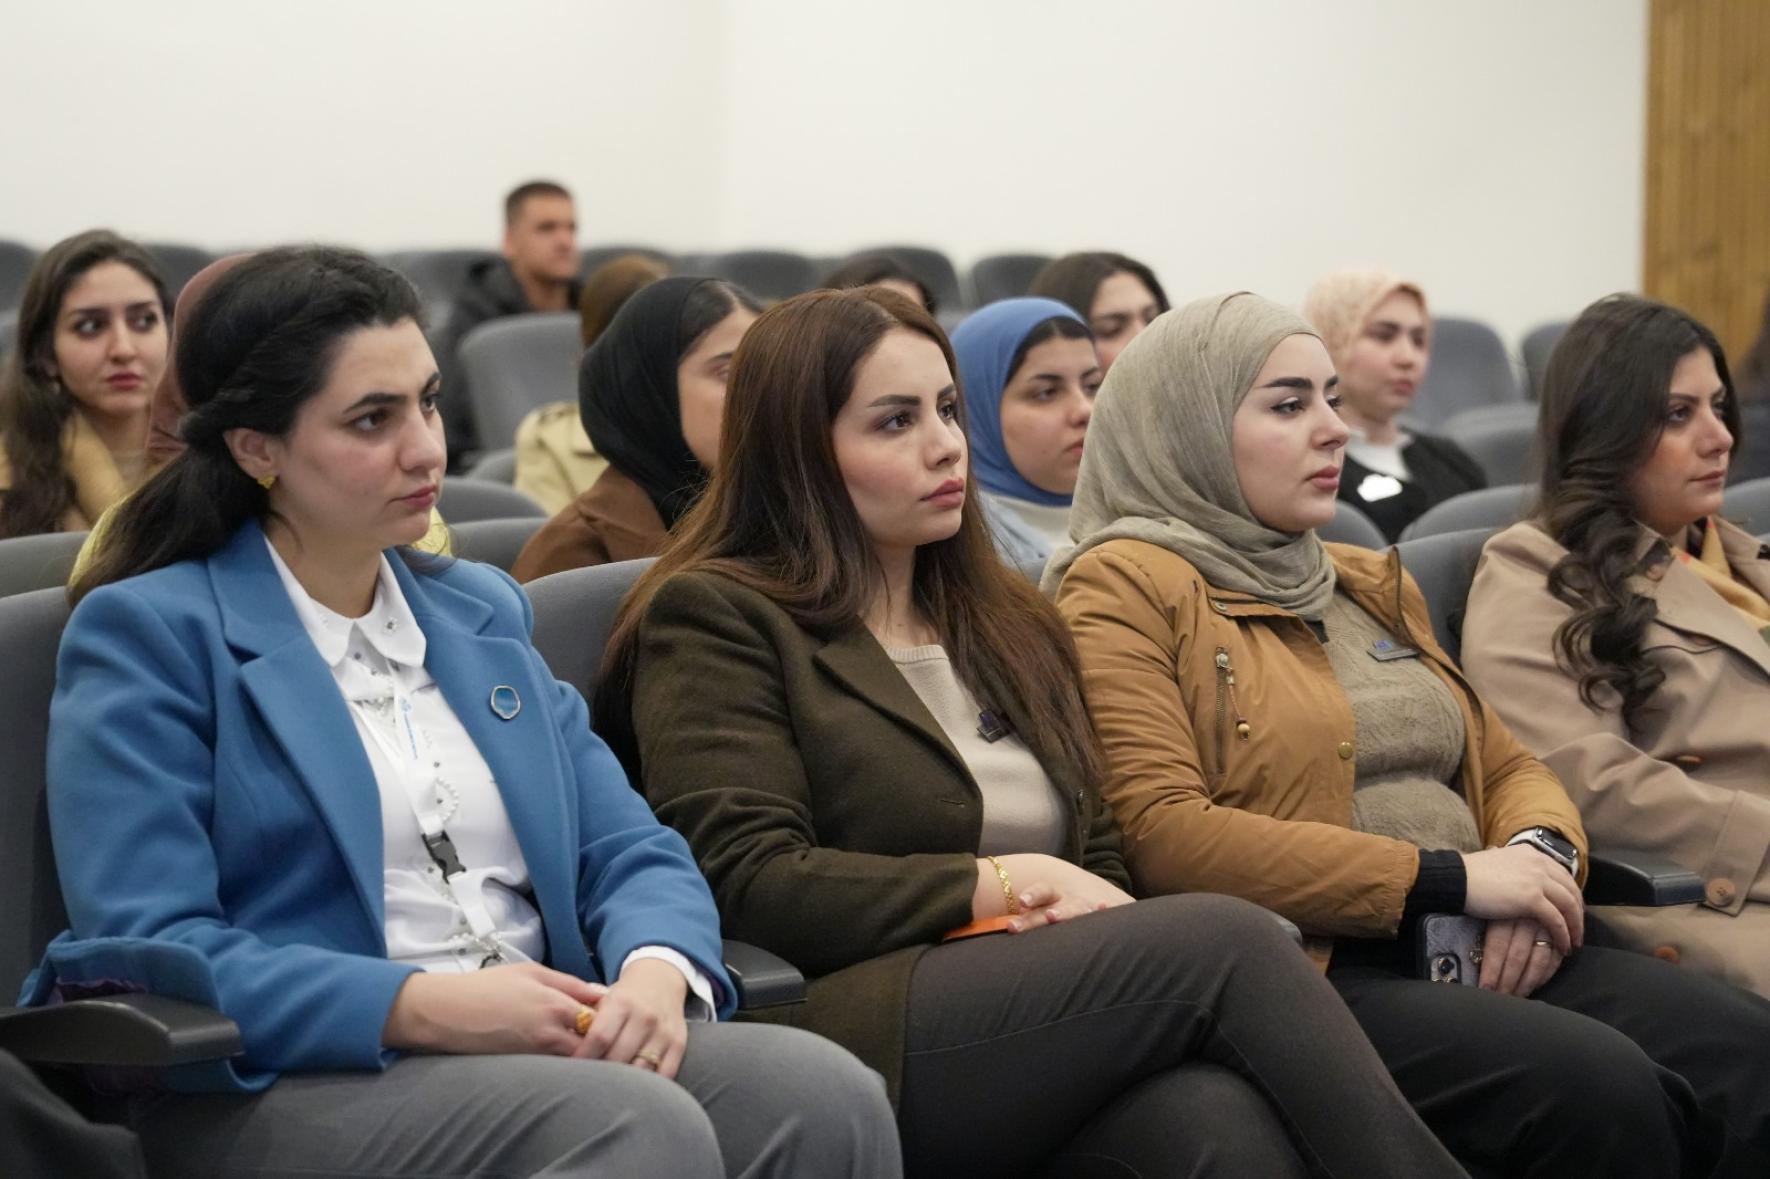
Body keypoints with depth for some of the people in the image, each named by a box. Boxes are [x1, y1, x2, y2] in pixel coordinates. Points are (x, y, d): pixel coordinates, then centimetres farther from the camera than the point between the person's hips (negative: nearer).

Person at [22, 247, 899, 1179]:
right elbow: (153, 948, -10)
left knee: (829, 1096, -22)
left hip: (540, 1049, 7)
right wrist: (426, 1007, -21)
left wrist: (656, 970, -11)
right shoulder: (145, 634, 0)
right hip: (291, 1083, -6)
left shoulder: (482, 612, 20)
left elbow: (630, 850, 14)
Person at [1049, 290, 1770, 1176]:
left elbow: (1510, 768, 26)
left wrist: (1541, 857, -2)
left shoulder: (1372, 585, 25)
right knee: (1597, 1091, -32)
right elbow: (1157, 833, -13)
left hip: (1474, 954, 7)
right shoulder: (1123, 589, 0)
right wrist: (1448, 878, -13)